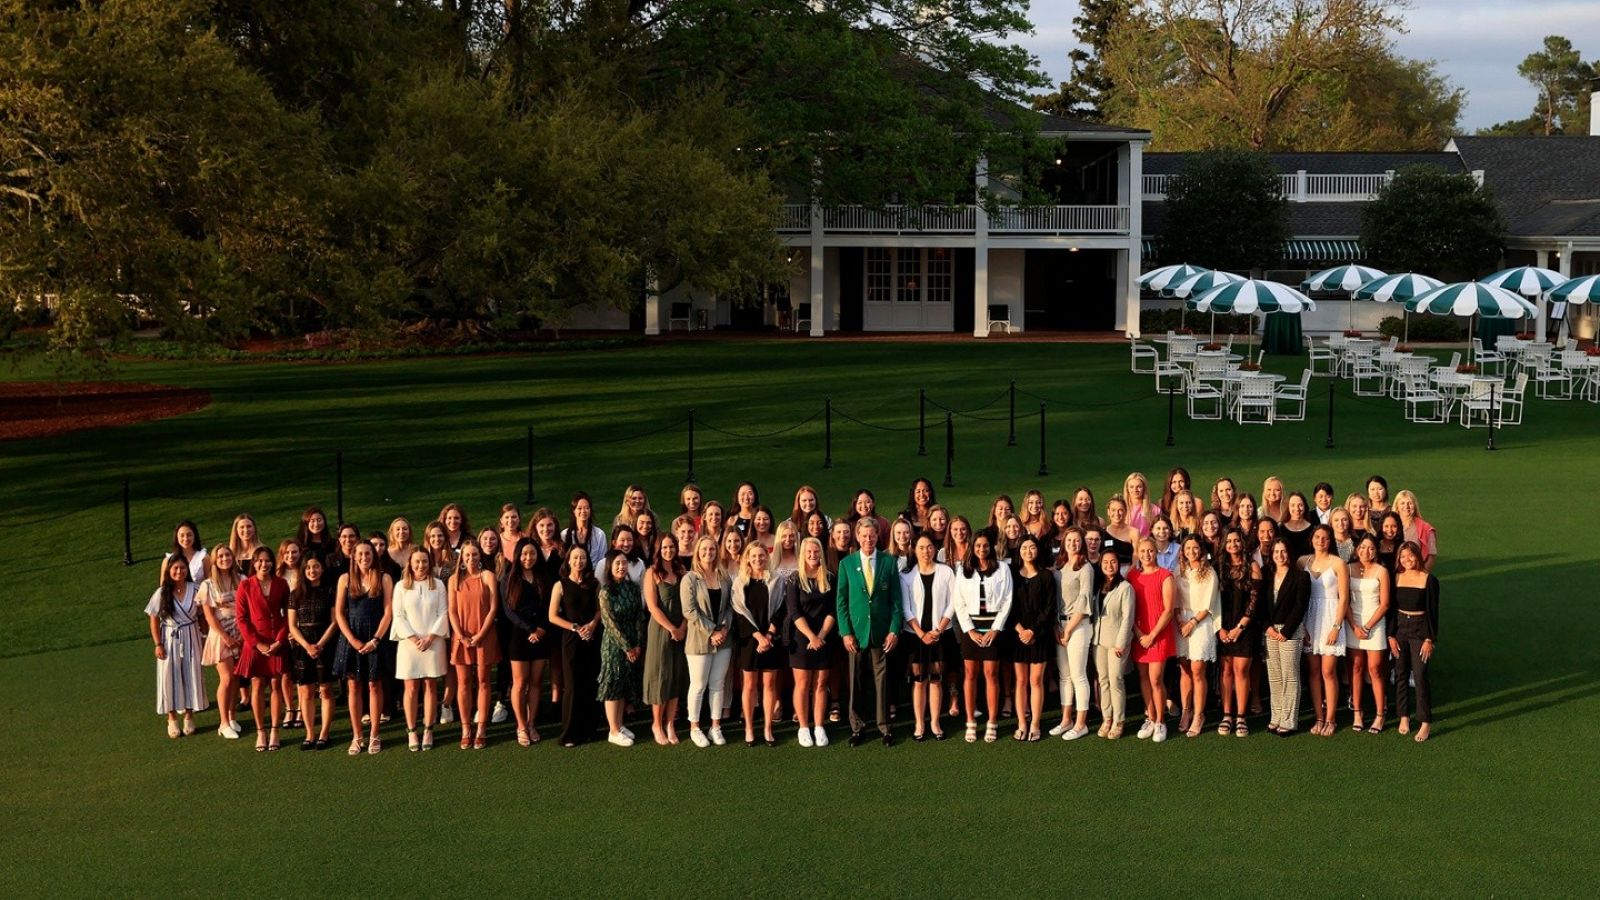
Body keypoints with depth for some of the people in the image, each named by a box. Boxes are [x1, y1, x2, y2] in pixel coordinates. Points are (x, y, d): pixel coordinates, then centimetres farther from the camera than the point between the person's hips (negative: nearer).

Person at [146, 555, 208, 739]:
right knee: (170, 678, 4)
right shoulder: (162, 593, -7)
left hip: (191, 639, 1)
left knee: (191, 676, 6)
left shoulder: (195, 590, -5)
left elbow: (202, 616, 3)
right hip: (169, 640, -1)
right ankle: (172, 720, 15)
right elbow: (154, 620, -3)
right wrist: (158, 644, -7)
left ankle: (189, 717, 21)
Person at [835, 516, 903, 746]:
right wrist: (845, 632, -5)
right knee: (856, 681, 4)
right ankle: (857, 726, 14)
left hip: (881, 632, 0)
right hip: (856, 631, 0)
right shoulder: (847, 563, 3)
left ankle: (884, 727, 12)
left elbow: (896, 599, 3)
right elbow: (841, 601, 3)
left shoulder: (888, 562, 3)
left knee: (881, 680, 3)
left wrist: (894, 630, -4)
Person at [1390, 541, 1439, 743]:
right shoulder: (1396, 578, 3)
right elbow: (1391, 608, 7)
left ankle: (1425, 723, -3)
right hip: (1399, 629, 4)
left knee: (1420, 675, -8)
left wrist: (1430, 639, -9)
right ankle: (1404, 717, 19)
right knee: (1400, 674, 7)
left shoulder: (1429, 580, -6)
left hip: (1420, 629, -4)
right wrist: (1391, 635, 0)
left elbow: (1433, 611, -5)